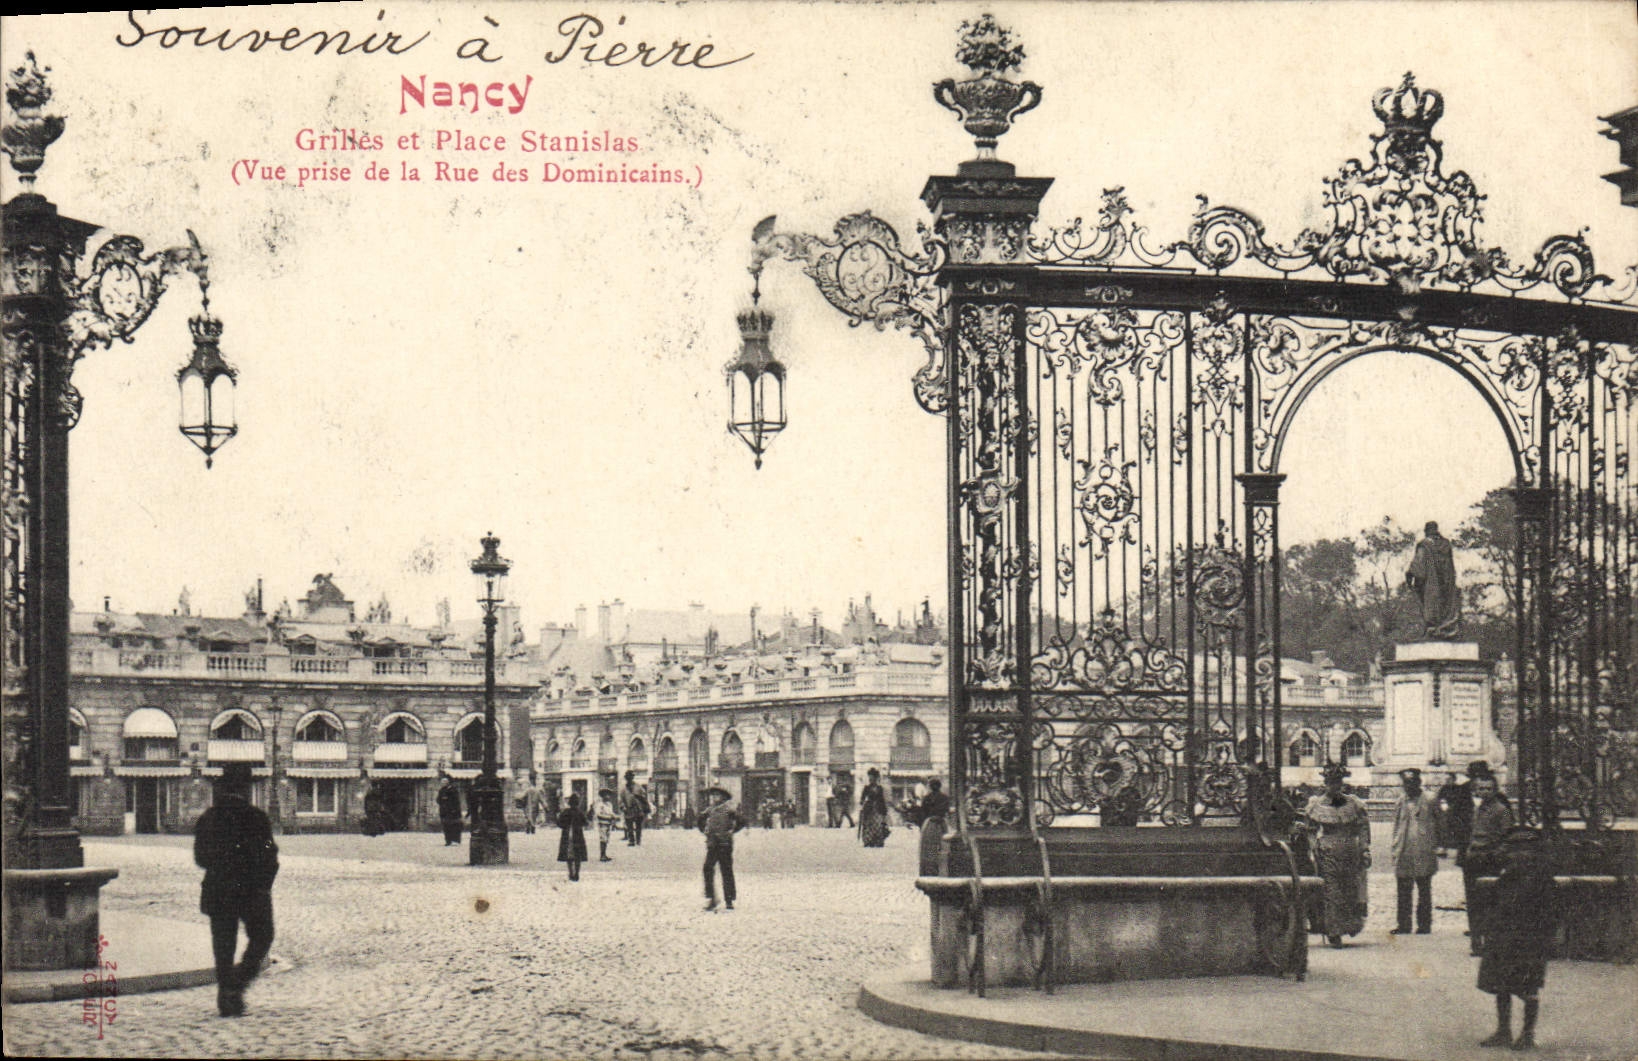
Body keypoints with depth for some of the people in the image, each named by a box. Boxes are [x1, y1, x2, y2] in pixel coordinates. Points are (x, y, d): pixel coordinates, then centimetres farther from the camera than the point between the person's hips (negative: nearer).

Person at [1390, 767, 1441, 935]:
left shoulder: (1430, 801, 1)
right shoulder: (1400, 802, 13)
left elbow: (1439, 825, 6)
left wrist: (1437, 847, 0)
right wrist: (1395, 847, 12)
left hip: (1423, 851, -4)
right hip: (1403, 852, 4)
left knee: (1424, 891, 1)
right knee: (1403, 891, 4)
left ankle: (1424, 924, 7)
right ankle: (1404, 924, 10)